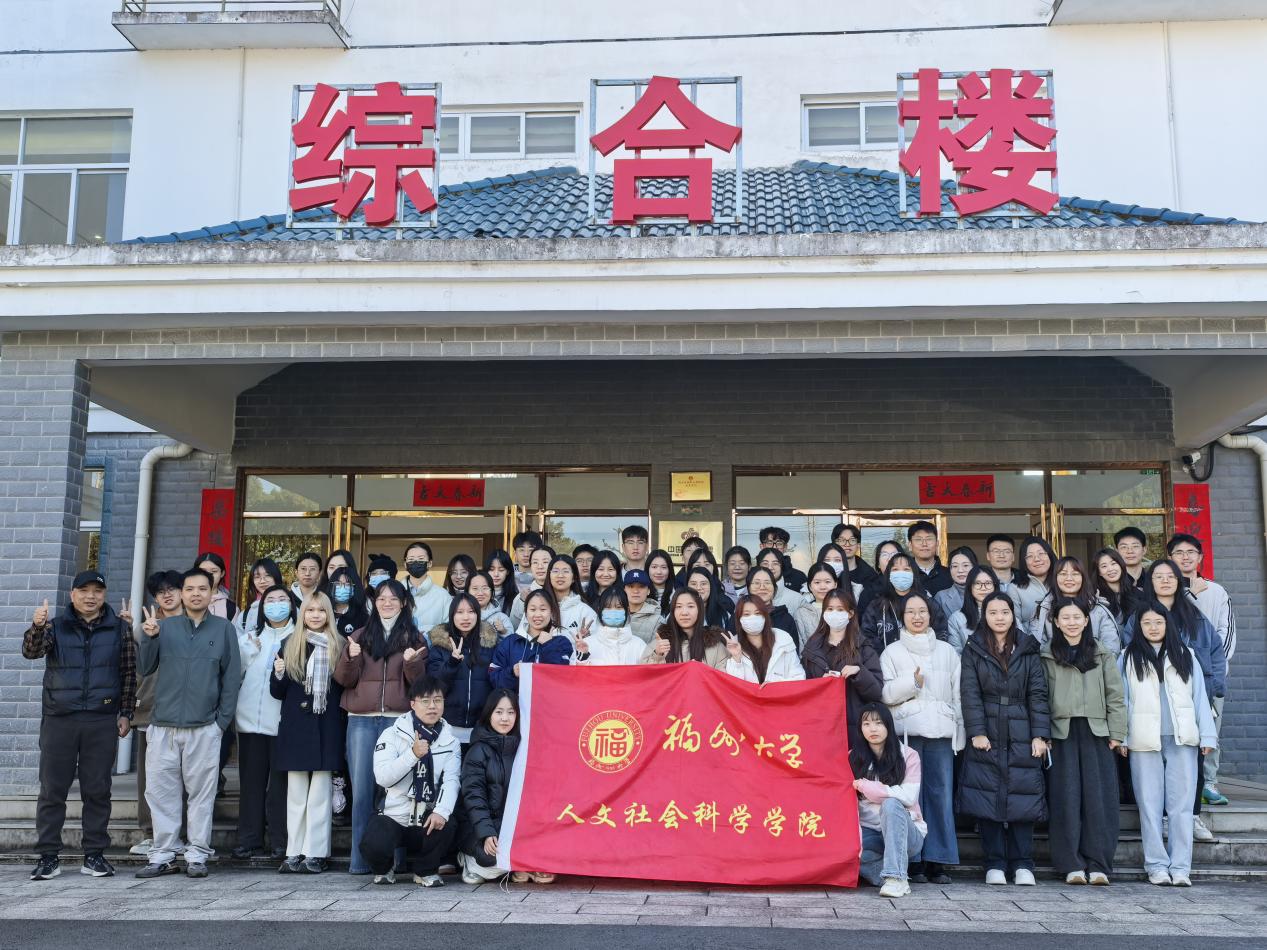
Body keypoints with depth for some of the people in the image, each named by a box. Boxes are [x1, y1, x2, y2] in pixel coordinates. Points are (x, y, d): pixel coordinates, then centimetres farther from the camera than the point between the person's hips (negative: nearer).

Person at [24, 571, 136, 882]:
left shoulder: (119, 628, 5)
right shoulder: (57, 626, 5)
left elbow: (129, 673, 7)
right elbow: (32, 651, -12)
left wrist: (126, 713, 3)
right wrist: (37, 627, -32)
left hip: (102, 721, 0)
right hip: (59, 719, 0)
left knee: (97, 791, 4)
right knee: (52, 789, 3)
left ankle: (94, 855, 12)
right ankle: (48, 856, 10)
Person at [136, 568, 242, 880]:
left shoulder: (224, 629, 5)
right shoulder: (165, 626, 10)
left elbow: (231, 677, 4)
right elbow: (144, 668, 7)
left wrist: (222, 720, -2)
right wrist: (149, 638, -9)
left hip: (204, 728, -2)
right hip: (163, 725, 2)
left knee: (201, 794, 1)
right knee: (160, 792, 4)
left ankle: (197, 855, 9)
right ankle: (163, 856, 13)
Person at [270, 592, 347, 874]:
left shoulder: (339, 646, 5)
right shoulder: (289, 645, 10)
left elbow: (347, 688, 5)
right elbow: (278, 692, 9)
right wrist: (278, 675, -7)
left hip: (327, 727, -2)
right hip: (296, 726, 2)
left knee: (320, 793, -1)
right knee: (296, 794, 5)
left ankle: (316, 853, 3)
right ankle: (294, 853, 10)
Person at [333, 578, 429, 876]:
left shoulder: (414, 638, 10)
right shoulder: (361, 636, 15)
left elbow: (420, 682, 3)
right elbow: (343, 678, 7)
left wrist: (412, 662, -17)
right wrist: (351, 657, -11)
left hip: (398, 719, -2)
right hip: (361, 720, 2)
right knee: (361, 789, -1)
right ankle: (360, 859, 3)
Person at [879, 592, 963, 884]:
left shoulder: (947, 651, 17)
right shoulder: (892, 652, 11)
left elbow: (958, 694, 14)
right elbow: (886, 694, 2)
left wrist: (961, 734, 7)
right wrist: (912, 682, -12)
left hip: (941, 730, 2)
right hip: (907, 730, -2)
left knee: (941, 793, -4)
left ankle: (937, 861, 2)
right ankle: (914, 862, 0)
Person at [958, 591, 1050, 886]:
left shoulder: (1027, 650, 11)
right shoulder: (973, 650, 7)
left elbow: (1038, 693, 6)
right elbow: (970, 693, 0)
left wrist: (1040, 734, -2)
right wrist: (977, 732, -10)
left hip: (1022, 737, 1)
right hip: (987, 736, -1)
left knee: (1023, 799, -2)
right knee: (987, 800, -2)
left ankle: (1023, 865, 7)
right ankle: (995, 865, 6)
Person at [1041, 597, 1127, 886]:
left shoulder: (1103, 654, 11)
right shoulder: (1046, 656, 6)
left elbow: (1115, 696, 9)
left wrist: (1116, 733, 2)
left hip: (1096, 734, 1)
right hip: (1061, 734, -1)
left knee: (1099, 800, -1)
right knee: (1066, 799, -2)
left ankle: (1098, 865, 4)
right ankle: (1072, 865, 3)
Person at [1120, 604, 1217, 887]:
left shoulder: (1185, 655, 11)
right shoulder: (1128, 658, 8)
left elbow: (1199, 696, 9)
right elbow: (1121, 699, 6)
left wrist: (1207, 735, 2)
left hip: (1182, 739, 1)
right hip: (1144, 741, -1)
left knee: (1181, 805, -1)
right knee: (1150, 805, 1)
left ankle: (1180, 867, 2)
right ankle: (1157, 866, 6)